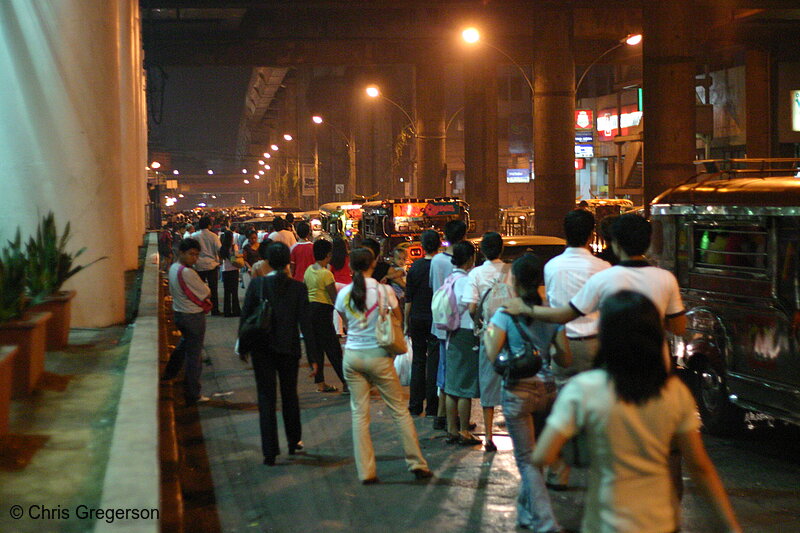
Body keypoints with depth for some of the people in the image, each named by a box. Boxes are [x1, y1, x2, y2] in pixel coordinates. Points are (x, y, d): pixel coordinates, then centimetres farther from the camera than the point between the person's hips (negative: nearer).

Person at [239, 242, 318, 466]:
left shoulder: (256, 284, -9)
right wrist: (312, 357, -5)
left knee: (266, 398, 5)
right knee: (290, 395, 19)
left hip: (262, 349, -1)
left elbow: (245, 316, -3)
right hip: (289, 349, 1)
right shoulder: (298, 288, -9)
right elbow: (305, 323, -8)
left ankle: (270, 452, 2)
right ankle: (294, 442, 32)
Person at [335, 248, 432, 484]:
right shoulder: (384, 290, -8)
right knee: (399, 410, 8)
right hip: (378, 356, -2)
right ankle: (417, 464, 13)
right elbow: (398, 320, 2)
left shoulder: (344, 294, -1)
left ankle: (366, 472, 5)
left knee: (359, 413, 6)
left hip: (352, 356, 2)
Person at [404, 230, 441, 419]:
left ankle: (415, 405, 13)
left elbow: (408, 299, 2)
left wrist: (407, 323, 10)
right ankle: (432, 407, 3)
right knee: (434, 361, 2)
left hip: (417, 318, 2)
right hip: (436, 319, -2)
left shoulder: (415, 266, -1)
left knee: (418, 361, 11)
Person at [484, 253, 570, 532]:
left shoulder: (505, 314, -8)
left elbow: (492, 355, -14)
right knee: (533, 454, 19)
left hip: (517, 391, -4)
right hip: (545, 390, 4)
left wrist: (488, 332, 4)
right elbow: (565, 360, 3)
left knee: (526, 459, 1)